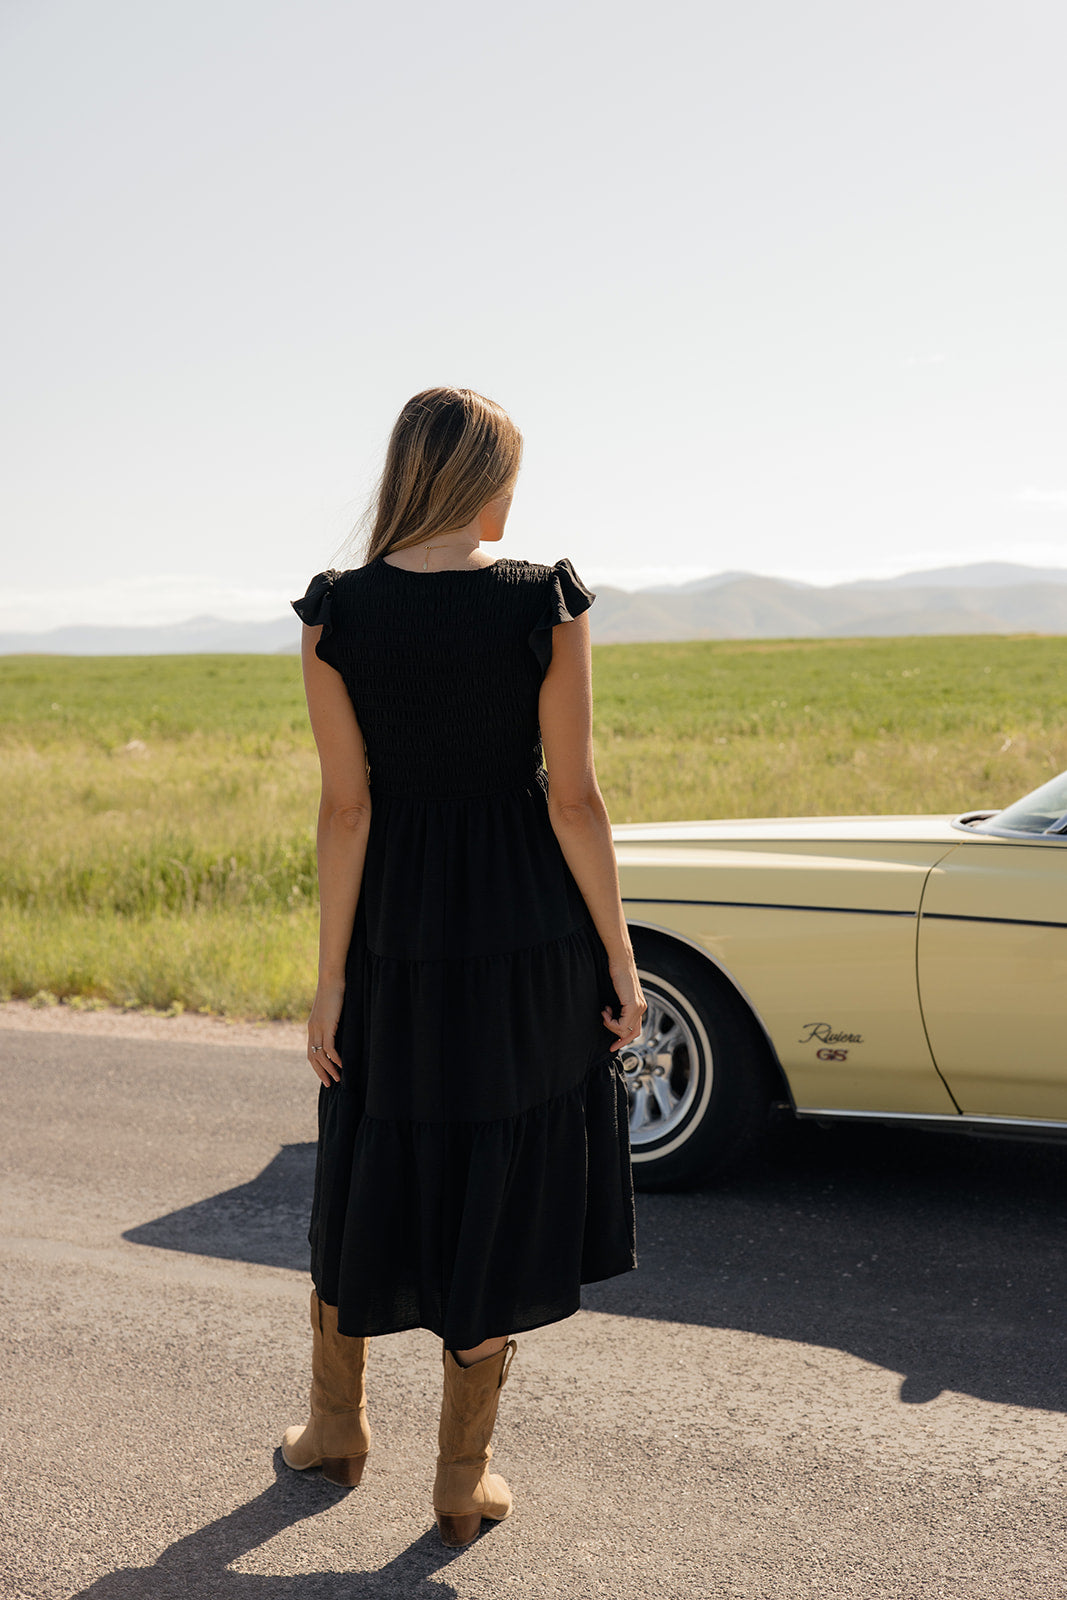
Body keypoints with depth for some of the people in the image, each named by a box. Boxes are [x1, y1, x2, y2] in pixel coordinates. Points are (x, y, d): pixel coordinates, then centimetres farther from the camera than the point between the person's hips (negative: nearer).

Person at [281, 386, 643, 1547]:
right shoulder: (546, 605, -10)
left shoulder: (336, 615, -8)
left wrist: (332, 980, -1)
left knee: (367, 1182, 20)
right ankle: (463, 1478, 22)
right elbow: (573, 799, -9)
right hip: (529, 930, -1)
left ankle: (335, 1424, 37)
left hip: (397, 935, 1)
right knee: (496, 1193, 11)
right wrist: (619, 962, -1)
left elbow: (346, 810, -8)